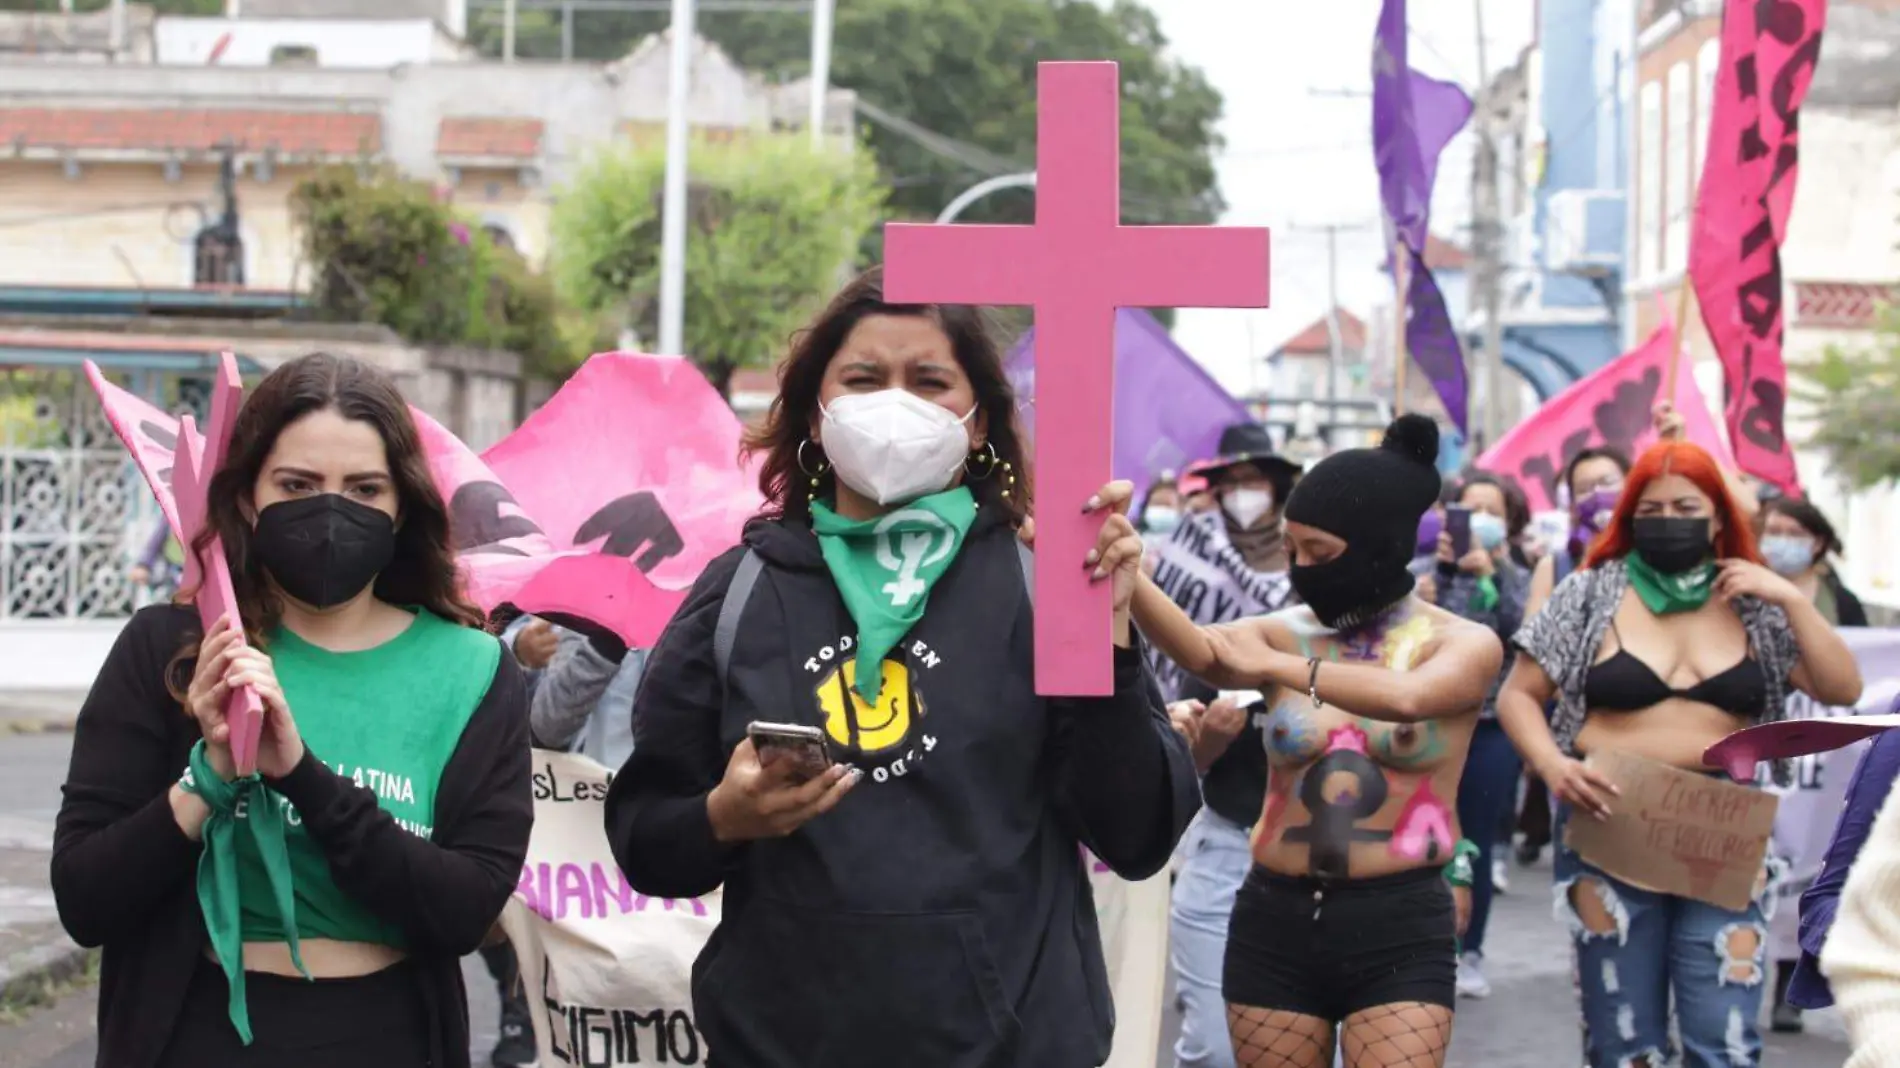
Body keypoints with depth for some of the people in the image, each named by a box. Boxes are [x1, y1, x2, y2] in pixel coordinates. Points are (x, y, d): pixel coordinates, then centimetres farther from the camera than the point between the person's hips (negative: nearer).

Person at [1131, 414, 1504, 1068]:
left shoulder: (1464, 644, -1)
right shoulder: (1285, 634, 4)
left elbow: (1405, 696, -24)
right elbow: (1200, 651, -18)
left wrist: (1281, 668, -23)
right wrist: (1124, 574, -37)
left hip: (1399, 927, -3)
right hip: (1276, 921, 3)